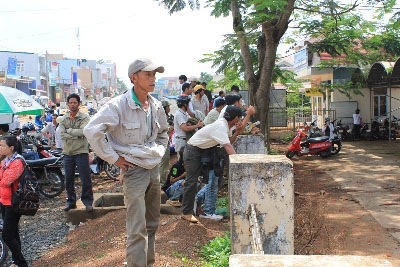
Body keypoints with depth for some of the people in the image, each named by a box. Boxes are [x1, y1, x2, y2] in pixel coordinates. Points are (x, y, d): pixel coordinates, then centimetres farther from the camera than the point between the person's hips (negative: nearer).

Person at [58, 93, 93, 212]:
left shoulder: (84, 117, -2)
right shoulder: (63, 119, 8)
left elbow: (83, 131, -18)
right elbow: (62, 134, -5)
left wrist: (69, 130, -9)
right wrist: (77, 134, -13)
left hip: (81, 152, -4)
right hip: (67, 153, 4)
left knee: (85, 179, -1)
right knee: (68, 180, 11)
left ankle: (88, 202, 10)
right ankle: (71, 201, 24)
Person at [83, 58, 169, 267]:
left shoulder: (156, 106, 6)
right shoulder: (119, 105, -16)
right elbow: (91, 130, -22)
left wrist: (159, 152, 11)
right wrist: (113, 158, -18)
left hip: (154, 169, 8)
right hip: (134, 170, -7)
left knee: (152, 224, 18)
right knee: (137, 229, -8)